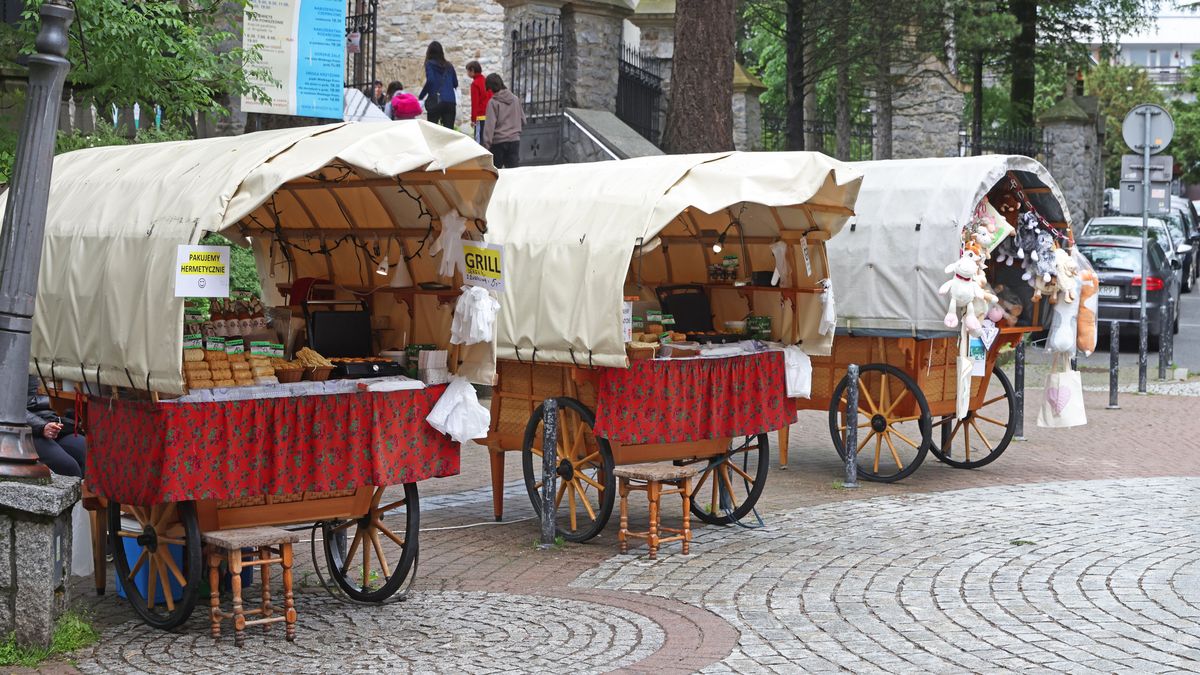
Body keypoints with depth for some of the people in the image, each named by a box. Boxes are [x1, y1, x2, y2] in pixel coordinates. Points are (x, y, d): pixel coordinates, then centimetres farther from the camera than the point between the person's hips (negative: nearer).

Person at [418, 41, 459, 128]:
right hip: (451, 101, 4)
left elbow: (430, 81, -11)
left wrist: (420, 96, -1)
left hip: (435, 101, -4)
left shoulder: (429, 64, 2)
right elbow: (455, 84, 16)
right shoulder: (448, 65, 14)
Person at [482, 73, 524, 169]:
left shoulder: (493, 102, -9)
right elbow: (523, 121, 12)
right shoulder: (515, 99, 6)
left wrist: (486, 144, -14)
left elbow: (490, 125, -14)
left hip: (498, 141, -4)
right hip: (515, 140, 4)